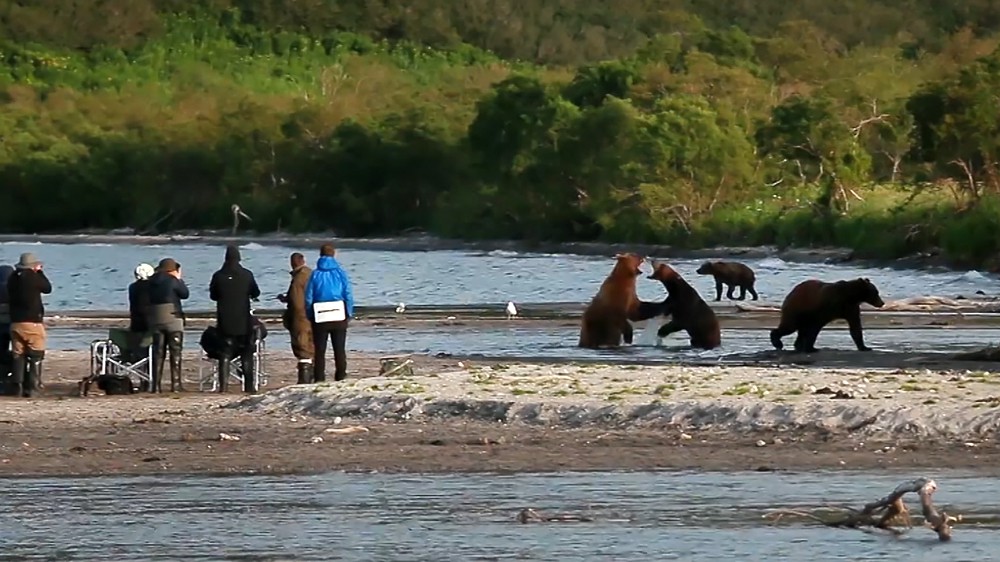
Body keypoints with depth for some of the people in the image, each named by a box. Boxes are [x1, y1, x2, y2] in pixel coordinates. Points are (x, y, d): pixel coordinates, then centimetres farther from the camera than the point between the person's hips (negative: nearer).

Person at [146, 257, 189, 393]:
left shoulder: (152, 281, 7)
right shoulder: (172, 280, -9)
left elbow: (148, 301, 11)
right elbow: (185, 294, 2)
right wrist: (179, 279, 10)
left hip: (155, 319, 5)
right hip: (172, 318, -5)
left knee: (158, 352, 8)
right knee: (175, 351, 0)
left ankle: (156, 385, 5)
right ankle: (176, 383, -6)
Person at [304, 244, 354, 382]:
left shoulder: (315, 274, -4)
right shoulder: (340, 273, -4)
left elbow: (308, 298, -4)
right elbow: (348, 296, -5)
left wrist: (310, 316, 5)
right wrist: (349, 315, 5)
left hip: (319, 318, 0)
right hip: (339, 317, 0)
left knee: (319, 351, 5)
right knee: (340, 350, 9)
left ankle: (319, 379, 1)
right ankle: (341, 378, 7)